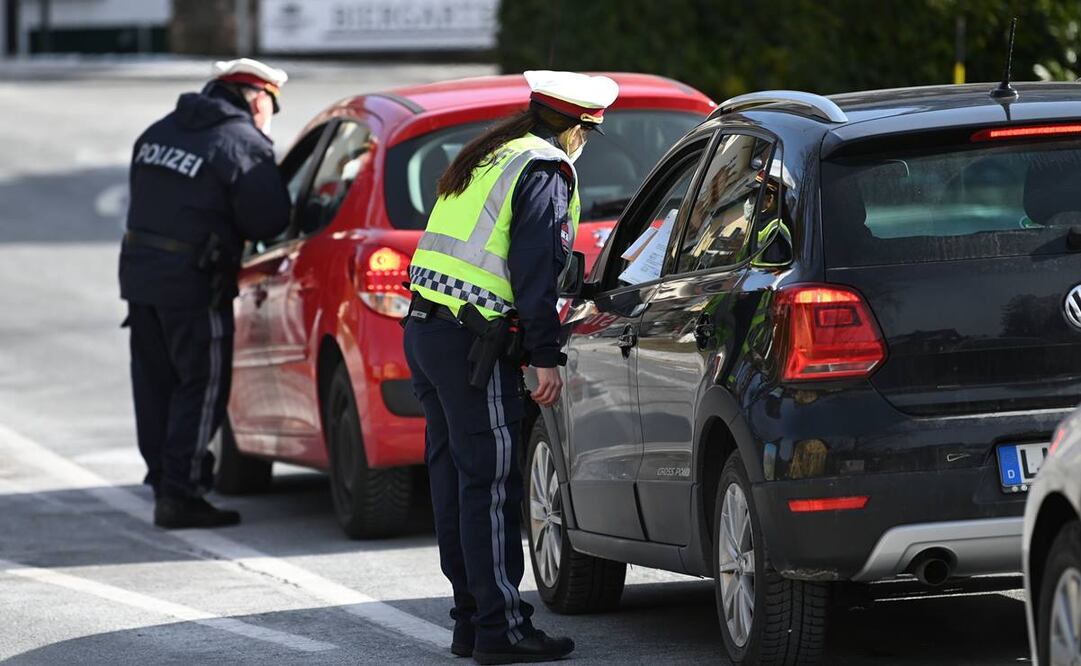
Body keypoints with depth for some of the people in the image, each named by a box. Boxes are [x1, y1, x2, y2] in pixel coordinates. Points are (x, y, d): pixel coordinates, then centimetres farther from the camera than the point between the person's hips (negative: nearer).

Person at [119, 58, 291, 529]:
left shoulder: (158, 133, 12)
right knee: (201, 387, 0)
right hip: (193, 283, -7)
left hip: (139, 273, 7)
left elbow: (147, 201, 16)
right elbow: (268, 221, -15)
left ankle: (163, 482, 23)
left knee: (154, 384, 15)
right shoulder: (244, 146, -12)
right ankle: (179, 494, -2)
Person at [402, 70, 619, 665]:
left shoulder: (485, 159, 19)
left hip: (424, 327, 9)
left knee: (454, 477, 12)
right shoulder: (545, 172, -8)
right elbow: (535, 269, -15)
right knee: (490, 484, -7)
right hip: (473, 344, -9)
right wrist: (546, 358, -14)